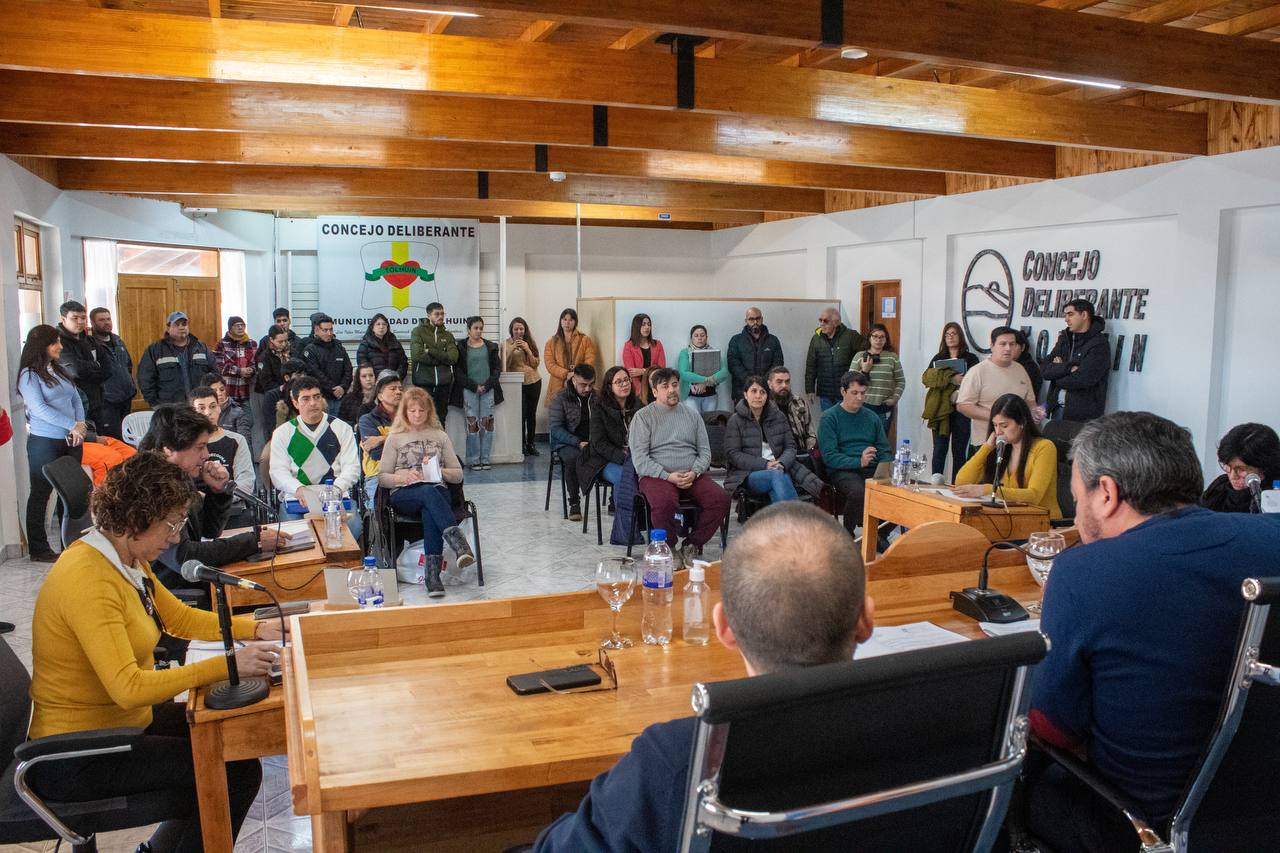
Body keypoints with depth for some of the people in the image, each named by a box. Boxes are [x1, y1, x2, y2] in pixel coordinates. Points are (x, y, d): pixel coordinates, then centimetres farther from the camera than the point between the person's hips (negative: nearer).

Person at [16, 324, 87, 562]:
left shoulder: (59, 370, 11)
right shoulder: (29, 375, -8)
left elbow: (76, 399, 11)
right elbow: (39, 408, -17)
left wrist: (80, 425, -6)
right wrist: (72, 425, -20)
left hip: (71, 441, 6)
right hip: (44, 442, -6)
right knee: (41, 494, 3)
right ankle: (38, 549, 10)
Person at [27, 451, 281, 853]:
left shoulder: (127, 560, 3)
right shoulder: (87, 579, -27)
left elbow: (180, 617, 14)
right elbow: (129, 687, -32)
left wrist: (254, 629, 1)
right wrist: (227, 664, -34)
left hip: (124, 720, 10)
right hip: (78, 763, -10)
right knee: (237, 771, -12)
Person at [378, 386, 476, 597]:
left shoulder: (440, 436, 20)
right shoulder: (395, 438, 16)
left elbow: (458, 475, 17)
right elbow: (382, 478, 9)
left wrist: (439, 471, -5)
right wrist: (404, 477, -11)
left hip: (437, 490, 1)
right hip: (404, 495, -1)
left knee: (429, 511, -38)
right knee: (428, 492, -38)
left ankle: (433, 572, -46)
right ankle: (458, 542, -54)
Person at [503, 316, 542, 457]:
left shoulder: (530, 343, 8)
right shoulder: (506, 344, 1)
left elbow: (536, 364, 2)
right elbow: (505, 365, -5)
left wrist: (527, 350, -11)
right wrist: (512, 350, -17)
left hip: (534, 382, 3)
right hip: (517, 383, -3)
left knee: (532, 414, 5)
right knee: (521, 414, -10)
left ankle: (530, 444, 14)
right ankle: (522, 445, 0)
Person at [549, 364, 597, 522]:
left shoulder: (597, 397, 11)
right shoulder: (561, 398, 1)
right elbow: (554, 428, -7)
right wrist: (578, 442, -18)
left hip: (594, 442, 2)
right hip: (567, 443, -2)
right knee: (573, 458, -37)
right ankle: (574, 503, -22)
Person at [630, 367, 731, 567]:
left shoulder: (692, 415, 17)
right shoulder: (643, 417, 4)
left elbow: (705, 451, 13)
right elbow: (639, 459, -5)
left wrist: (694, 473, -9)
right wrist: (669, 476, -17)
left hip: (692, 475, 4)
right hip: (657, 475, -4)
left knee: (721, 498, -22)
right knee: (664, 502, -37)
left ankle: (691, 545, -6)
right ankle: (669, 549, -11)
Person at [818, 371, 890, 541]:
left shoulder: (872, 417, 18)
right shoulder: (829, 417, 2)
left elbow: (884, 452, 20)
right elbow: (829, 457, -8)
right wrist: (859, 462, -21)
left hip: (873, 469, 5)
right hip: (842, 470, -5)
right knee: (859, 491, -37)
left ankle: (879, 533, -5)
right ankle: (847, 535, -13)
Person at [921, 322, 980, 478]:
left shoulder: (971, 358, 7)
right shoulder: (938, 358, 14)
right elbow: (926, 377, -3)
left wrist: (960, 394, -19)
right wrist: (951, 378, -17)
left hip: (961, 410, -1)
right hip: (941, 410, 2)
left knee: (959, 451, 0)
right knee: (939, 449, -1)